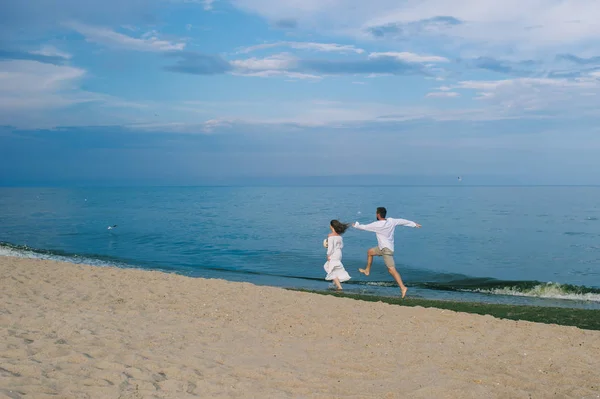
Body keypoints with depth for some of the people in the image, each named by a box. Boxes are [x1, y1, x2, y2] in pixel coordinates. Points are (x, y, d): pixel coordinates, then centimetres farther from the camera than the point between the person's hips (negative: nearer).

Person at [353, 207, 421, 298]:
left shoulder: (377, 224, -20)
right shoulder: (391, 221, -1)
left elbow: (364, 227, -7)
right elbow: (403, 221, 11)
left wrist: (356, 225, 14)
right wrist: (414, 224, 27)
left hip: (386, 249, -9)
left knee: (392, 269, -14)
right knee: (370, 252, 26)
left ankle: (403, 287, -21)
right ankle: (367, 270, 42)